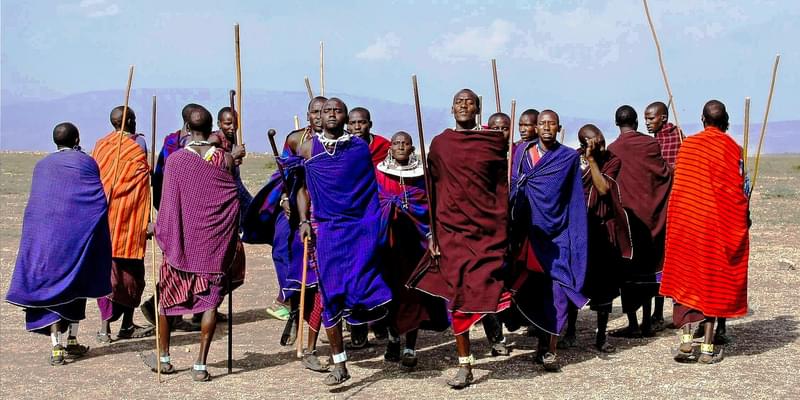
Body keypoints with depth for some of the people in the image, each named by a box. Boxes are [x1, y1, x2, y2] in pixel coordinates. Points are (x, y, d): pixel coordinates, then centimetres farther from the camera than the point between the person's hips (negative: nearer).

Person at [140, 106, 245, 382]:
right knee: (211, 300, 4)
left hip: (182, 240, 0)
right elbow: (233, 202, 0)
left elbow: (168, 202, -2)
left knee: (168, 295, 16)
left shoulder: (175, 159, -6)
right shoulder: (225, 159, -3)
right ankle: (200, 365, 1)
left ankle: (163, 357, 26)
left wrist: (158, 228, 13)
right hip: (216, 243, 0)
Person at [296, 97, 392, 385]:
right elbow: (303, 188, 13)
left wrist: (374, 225, 4)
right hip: (326, 228, 1)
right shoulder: (309, 148, 7)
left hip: (359, 226, -1)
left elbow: (370, 189, 9)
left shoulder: (361, 147, 5)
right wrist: (304, 221, 1)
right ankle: (339, 365, 7)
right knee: (330, 295, -1)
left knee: (359, 285, -16)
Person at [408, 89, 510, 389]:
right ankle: (464, 365, 6)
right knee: (458, 296, 0)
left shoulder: (494, 142, 4)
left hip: (488, 229, -1)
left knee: (482, 292, -5)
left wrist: (504, 230, 0)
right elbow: (433, 191, 7)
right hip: (451, 229, 1)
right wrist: (432, 234, 3)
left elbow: (502, 187, 5)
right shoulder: (439, 144, 6)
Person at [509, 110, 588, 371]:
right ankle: (544, 345, 19)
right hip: (531, 231, 2)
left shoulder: (569, 158, 4)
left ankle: (549, 350, -6)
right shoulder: (523, 152, 9)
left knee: (556, 291, -9)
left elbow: (576, 202, 3)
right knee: (535, 289, 6)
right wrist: (515, 232, -2)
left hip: (558, 233, -2)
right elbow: (514, 189, 7)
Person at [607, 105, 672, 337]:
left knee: (627, 268, 2)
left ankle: (633, 324, 0)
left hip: (625, 213, -3)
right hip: (648, 214, 3)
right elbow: (665, 175, -3)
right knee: (646, 266, 12)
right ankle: (647, 323, 15)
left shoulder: (612, 150, -7)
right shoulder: (650, 144, -3)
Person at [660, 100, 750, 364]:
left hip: (684, 221, 3)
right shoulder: (730, 148, -8)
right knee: (713, 282, 5)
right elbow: (739, 189, -7)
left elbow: (679, 184, 9)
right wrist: (743, 218, 8)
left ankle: (686, 340, -2)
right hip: (718, 223, -3)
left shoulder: (687, 144, 4)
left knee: (685, 280, 10)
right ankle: (708, 347, 6)